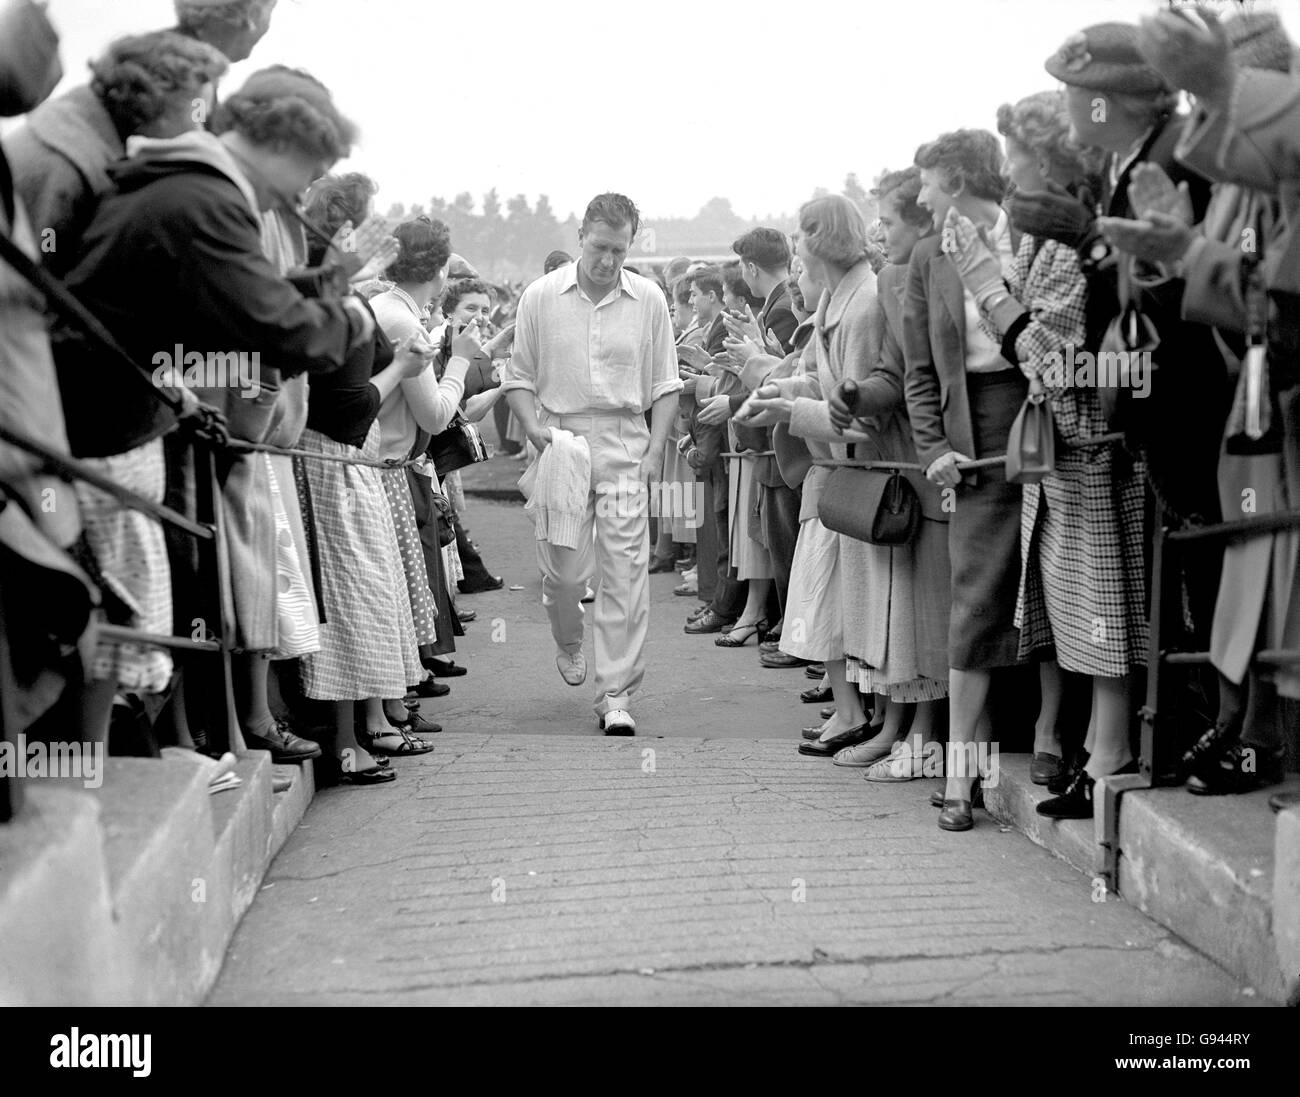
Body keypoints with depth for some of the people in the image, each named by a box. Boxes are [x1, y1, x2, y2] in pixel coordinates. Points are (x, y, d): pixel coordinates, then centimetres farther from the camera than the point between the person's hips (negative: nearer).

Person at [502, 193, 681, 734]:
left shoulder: (648, 300, 4)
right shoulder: (540, 296, 2)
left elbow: (664, 384, 8)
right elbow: (518, 377, 6)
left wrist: (655, 448, -2)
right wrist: (532, 427, -10)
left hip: (624, 444, 0)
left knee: (625, 567, -6)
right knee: (562, 564, 3)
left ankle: (616, 692, 1)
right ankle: (569, 643, 38)